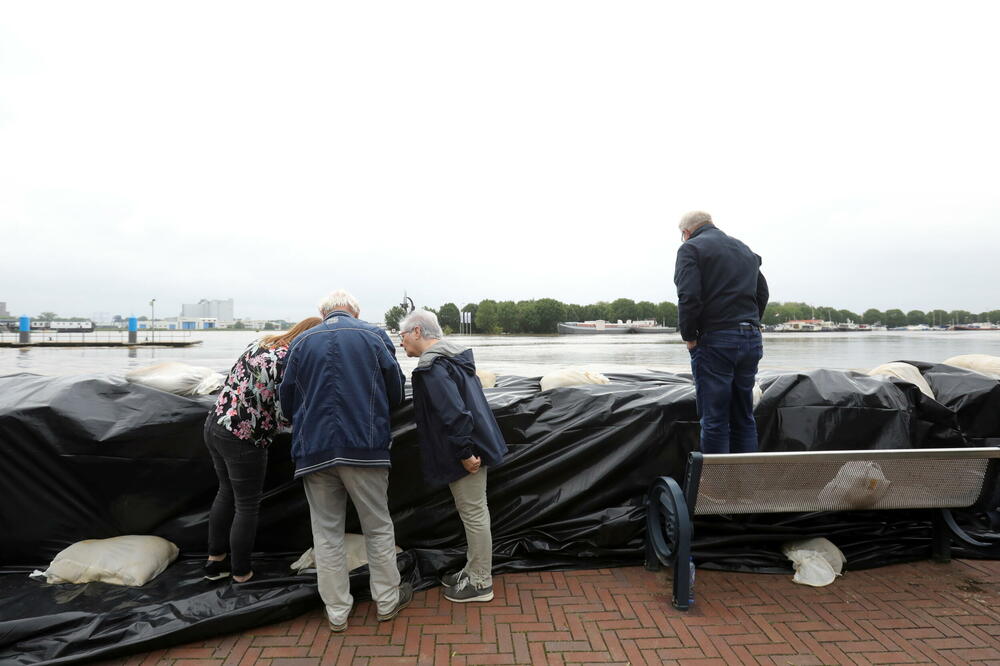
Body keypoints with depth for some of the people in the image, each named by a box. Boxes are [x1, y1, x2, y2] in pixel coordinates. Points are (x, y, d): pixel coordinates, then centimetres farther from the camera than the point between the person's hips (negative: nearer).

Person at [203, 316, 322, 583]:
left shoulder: (260, 343, 4)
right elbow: (283, 414, -20)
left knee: (227, 492, 25)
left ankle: (215, 560, 39)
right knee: (247, 507, 10)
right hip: (243, 439, -9)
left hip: (214, 423, 9)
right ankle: (241, 573, 25)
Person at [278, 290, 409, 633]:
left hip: (314, 449, 2)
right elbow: (395, 392, 4)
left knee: (327, 533, 13)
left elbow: (287, 400, 10)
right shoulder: (374, 335, 1)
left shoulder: (301, 342, 7)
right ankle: (387, 600, 25)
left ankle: (337, 612, 22)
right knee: (378, 526, 13)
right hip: (365, 447, -1)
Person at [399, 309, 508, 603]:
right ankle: (474, 570, 34)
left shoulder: (433, 367, -19)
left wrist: (465, 453, -22)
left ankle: (480, 583, 17)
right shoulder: (453, 357, 12)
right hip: (478, 444, 10)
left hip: (465, 453, -10)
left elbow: (454, 413, -27)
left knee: (473, 514, 2)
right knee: (474, 512, 19)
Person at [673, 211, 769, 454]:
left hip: (715, 341, -7)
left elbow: (688, 297, -16)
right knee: (744, 418, 13)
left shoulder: (690, 248, -2)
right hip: (752, 340, 7)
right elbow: (762, 294, 19)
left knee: (715, 421, -2)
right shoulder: (745, 249, 21)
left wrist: (688, 336, -6)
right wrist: (750, 326, 18)